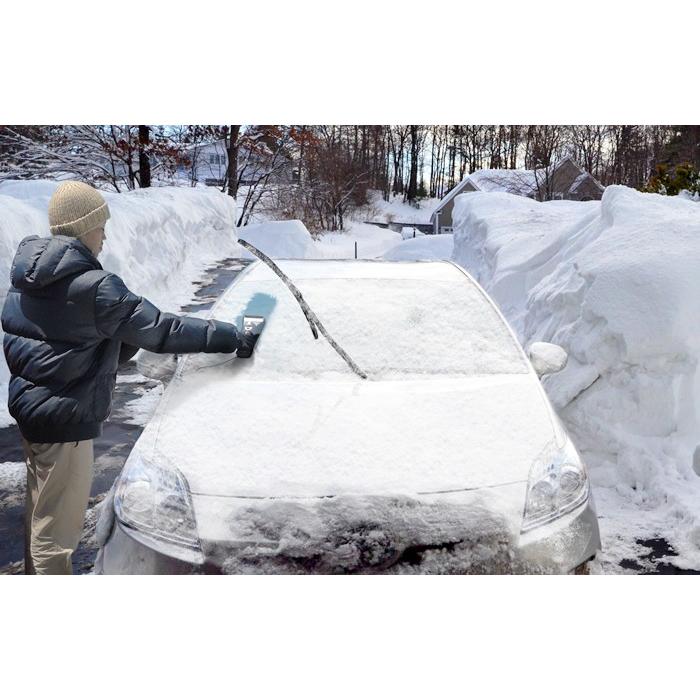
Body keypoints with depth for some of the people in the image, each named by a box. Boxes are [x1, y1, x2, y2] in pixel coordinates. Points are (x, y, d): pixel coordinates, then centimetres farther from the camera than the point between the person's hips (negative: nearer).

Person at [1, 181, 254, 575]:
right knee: (57, 524, 2)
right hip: (66, 417, -9)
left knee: (41, 510, 26)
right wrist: (229, 337, -13)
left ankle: (37, 574, 43)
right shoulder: (95, 286, -21)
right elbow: (160, 330, -20)